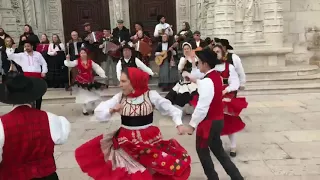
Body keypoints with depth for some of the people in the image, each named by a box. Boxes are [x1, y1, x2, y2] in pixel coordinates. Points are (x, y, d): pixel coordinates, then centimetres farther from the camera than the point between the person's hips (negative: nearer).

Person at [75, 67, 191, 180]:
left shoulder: (151, 95, -7)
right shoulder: (119, 97, -2)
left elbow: (170, 109, 1)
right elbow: (98, 113, -1)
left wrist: (179, 124, -14)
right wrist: (112, 110, -20)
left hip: (149, 140, -1)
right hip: (126, 142, 2)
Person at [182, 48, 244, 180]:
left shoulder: (207, 81, -25)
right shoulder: (216, 75, 4)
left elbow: (202, 107, -27)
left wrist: (192, 125, -21)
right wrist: (195, 81, 28)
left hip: (209, 121, -9)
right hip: (218, 119, 9)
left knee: (202, 150, 11)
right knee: (217, 149, 20)